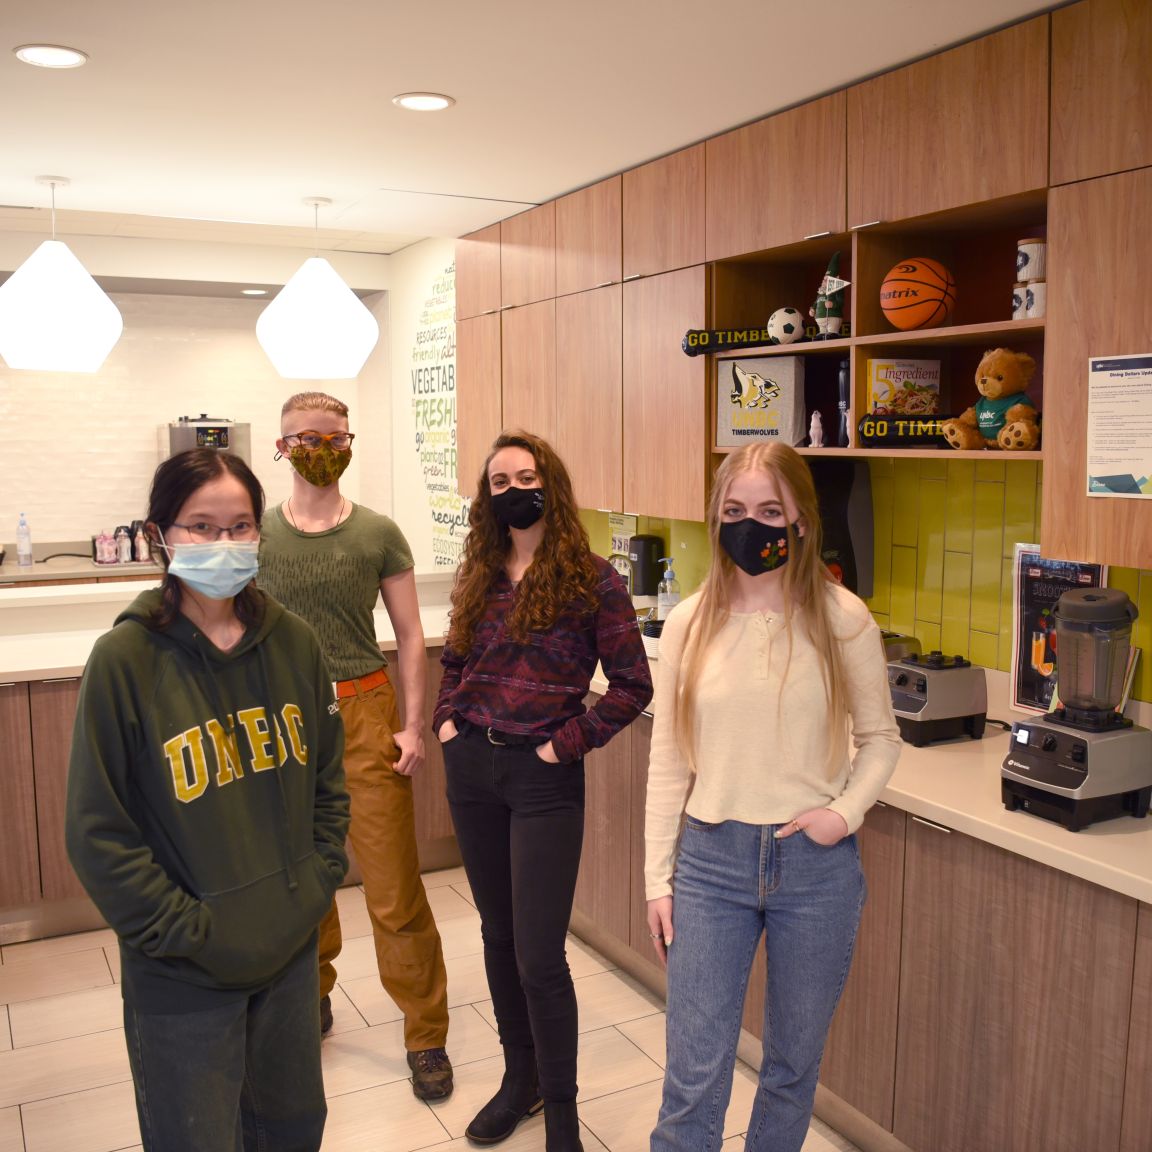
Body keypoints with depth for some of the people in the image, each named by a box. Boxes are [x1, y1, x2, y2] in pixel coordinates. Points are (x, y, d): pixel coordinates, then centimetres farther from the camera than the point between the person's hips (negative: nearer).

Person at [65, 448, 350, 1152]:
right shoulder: (125, 659, -15)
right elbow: (99, 832, -12)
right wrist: (184, 929, -13)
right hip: (184, 972, -4)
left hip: (292, 947, 4)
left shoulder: (292, 642, -2)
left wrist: (323, 879, 2)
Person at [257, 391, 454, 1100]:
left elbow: (410, 635, 4)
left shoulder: (379, 534, 1)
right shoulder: (257, 536, 2)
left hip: (365, 712, -1)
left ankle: (427, 1035, 16)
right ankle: (311, 1002, 37)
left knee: (395, 887, 0)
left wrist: (414, 726, -2)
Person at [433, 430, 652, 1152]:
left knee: (539, 955, -2)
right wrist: (447, 718, 5)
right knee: (499, 935, 17)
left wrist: (567, 742, -11)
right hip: (472, 767, 5)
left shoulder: (592, 581, -8)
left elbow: (632, 685, -7)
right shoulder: (479, 578, 8)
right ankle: (520, 1079, 36)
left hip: (543, 776, -5)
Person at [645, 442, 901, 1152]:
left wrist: (846, 809, -12)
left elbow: (881, 738, 6)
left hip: (816, 866, 0)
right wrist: (658, 878, 3)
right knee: (694, 1074, 3)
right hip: (711, 861, 1)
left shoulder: (842, 620, -6)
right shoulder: (689, 625, -1)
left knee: (795, 1062, 17)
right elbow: (668, 760, 4)